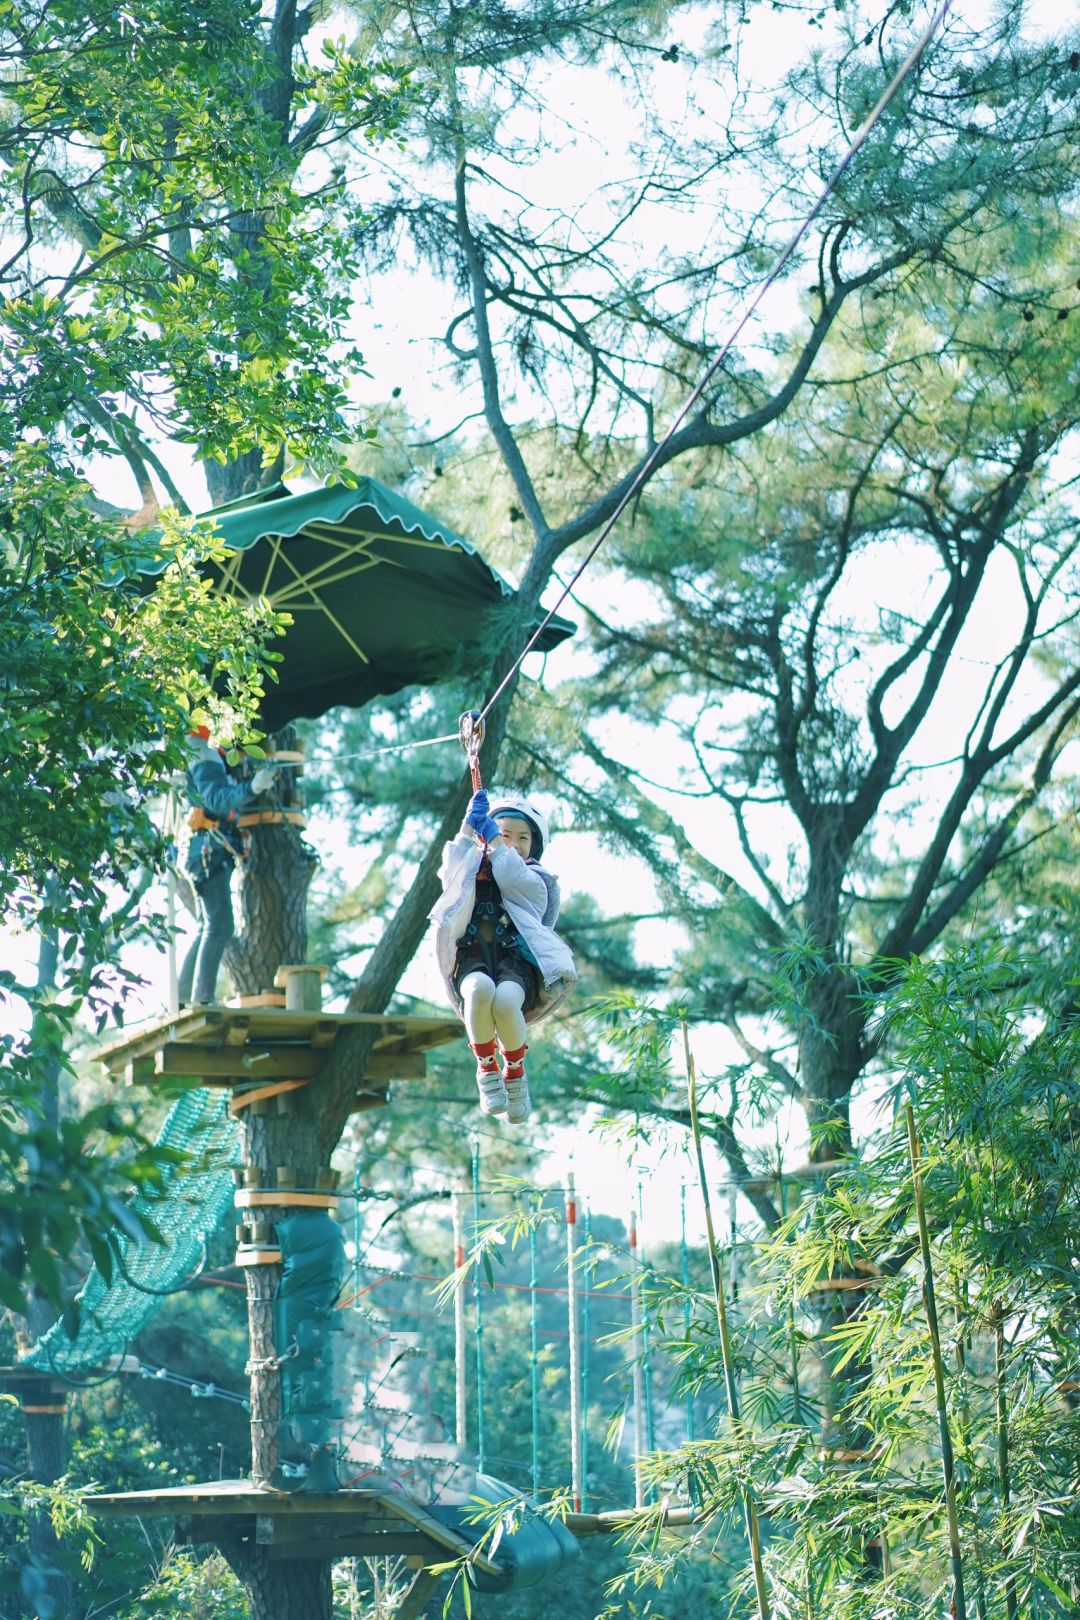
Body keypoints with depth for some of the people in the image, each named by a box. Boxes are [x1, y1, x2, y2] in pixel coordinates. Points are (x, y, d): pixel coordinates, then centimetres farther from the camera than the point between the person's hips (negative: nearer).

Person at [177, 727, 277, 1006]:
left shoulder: (215, 766, 22)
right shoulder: (206, 766, -9)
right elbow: (218, 799, -27)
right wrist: (252, 787, -42)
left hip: (212, 857, 11)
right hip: (210, 853, -11)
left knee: (207, 928, 14)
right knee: (219, 926, -16)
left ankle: (181, 997, 16)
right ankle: (203, 998, -22)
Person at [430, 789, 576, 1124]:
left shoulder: (535, 880, 20)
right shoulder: (474, 870, 27)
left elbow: (511, 878, -3)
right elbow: (450, 872, 4)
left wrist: (492, 835, 5)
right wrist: (469, 825, 2)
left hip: (516, 960, -1)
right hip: (473, 959, 1)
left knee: (505, 999, -38)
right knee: (480, 988, -39)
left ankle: (515, 1072, -10)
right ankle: (486, 1068, -19)